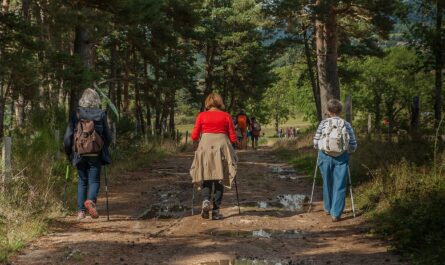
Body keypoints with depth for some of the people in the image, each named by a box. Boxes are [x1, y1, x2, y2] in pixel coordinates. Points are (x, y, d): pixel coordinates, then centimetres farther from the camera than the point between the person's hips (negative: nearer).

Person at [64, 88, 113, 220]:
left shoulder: (76, 114, -1)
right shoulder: (101, 114, -1)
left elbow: (67, 136, -1)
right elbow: (108, 136, 3)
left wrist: (69, 152, 12)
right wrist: (103, 148, 21)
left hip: (80, 153, 1)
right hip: (96, 154, -1)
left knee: (82, 181, 13)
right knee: (94, 180, 6)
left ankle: (81, 211, 10)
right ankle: (91, 200, -23)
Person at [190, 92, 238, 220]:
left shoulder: (202, 116, 4)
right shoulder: (226, 116, 5)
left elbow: (194, 136, 2)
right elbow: (233, 138, 4)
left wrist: (199, 140, 23)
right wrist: (231, 142, 25)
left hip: (205, 147, 0)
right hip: (222, 147, 0)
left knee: (206, 178, 12)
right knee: (219, 180, 7)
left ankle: (206, 200, -14)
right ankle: (216, 211, 4)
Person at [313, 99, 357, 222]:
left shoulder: (323, 123, -2)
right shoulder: (346, 125, 0)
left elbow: (315, 143, -2)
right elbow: (353, 146, -1)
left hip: (325, 157, 1)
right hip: (341, 158, -1)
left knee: (327, 183, 18)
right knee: (339, 186, 4)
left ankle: (328, 208, 33)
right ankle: (335, 214, 0)